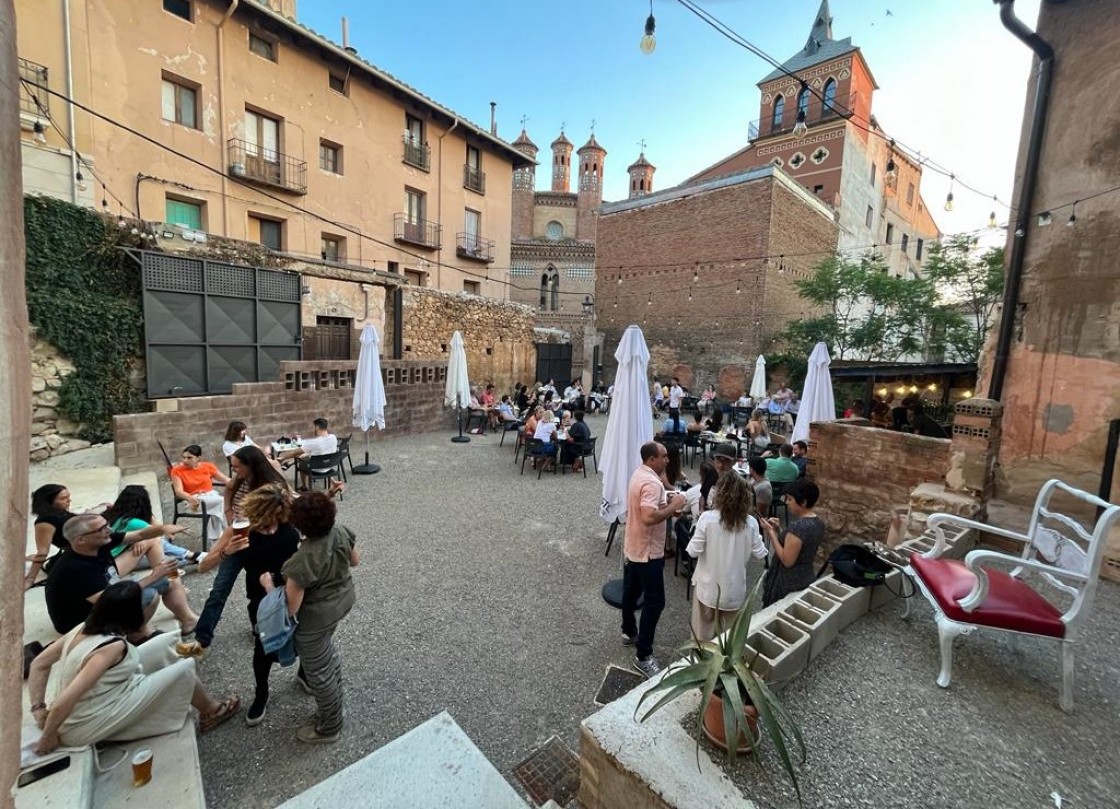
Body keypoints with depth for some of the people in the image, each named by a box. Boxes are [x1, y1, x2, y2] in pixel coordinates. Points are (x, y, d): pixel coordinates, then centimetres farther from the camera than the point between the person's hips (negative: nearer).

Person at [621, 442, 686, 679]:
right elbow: (649, 518, -36)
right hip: (648, 552, -10)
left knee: (631, 591, 23)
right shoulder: (651, 483, -27)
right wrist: (673, 507, -24)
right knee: (654, 602, -1)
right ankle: (643, 657, 7)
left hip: (633, 546, 10)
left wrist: (665, 499, 5)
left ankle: (629, 632, 41)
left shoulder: (639, 474, 5)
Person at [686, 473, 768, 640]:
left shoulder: (707, 518, -19)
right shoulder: (751, 523, -12)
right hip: (734, 589, 2)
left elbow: (694, 551, -15)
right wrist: (759, 538, 15)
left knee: (704, 635, 17)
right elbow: (760, 554, -1)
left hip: (709, 587, -2)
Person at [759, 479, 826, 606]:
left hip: (789, 584, -9)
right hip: (807, 579, 9)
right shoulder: (819, 522, 1)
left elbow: (787, 560, -24)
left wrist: (771, 532, -20)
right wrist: (780, 529, 4)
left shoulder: (798, 525, -27)